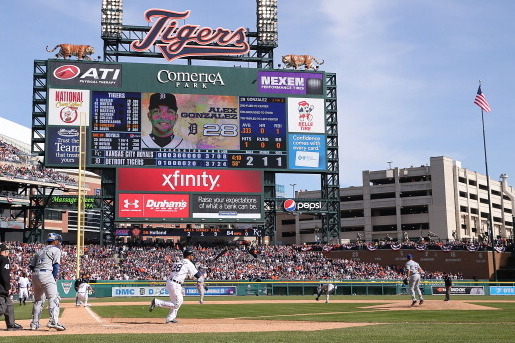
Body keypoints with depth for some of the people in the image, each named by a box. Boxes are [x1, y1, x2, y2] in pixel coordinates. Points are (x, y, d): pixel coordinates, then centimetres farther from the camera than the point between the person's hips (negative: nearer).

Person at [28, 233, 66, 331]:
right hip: (46, 274, -7)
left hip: (35, 275, 7)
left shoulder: (40, 251, 25)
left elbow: (31, 266, 18)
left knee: (38, 300, 17)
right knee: (54, 298, -12)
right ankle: (53, 321, -27)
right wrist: (55, 278, -1)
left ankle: (34, 323, 19)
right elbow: (56, 265, -5)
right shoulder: (55, 249, 7)